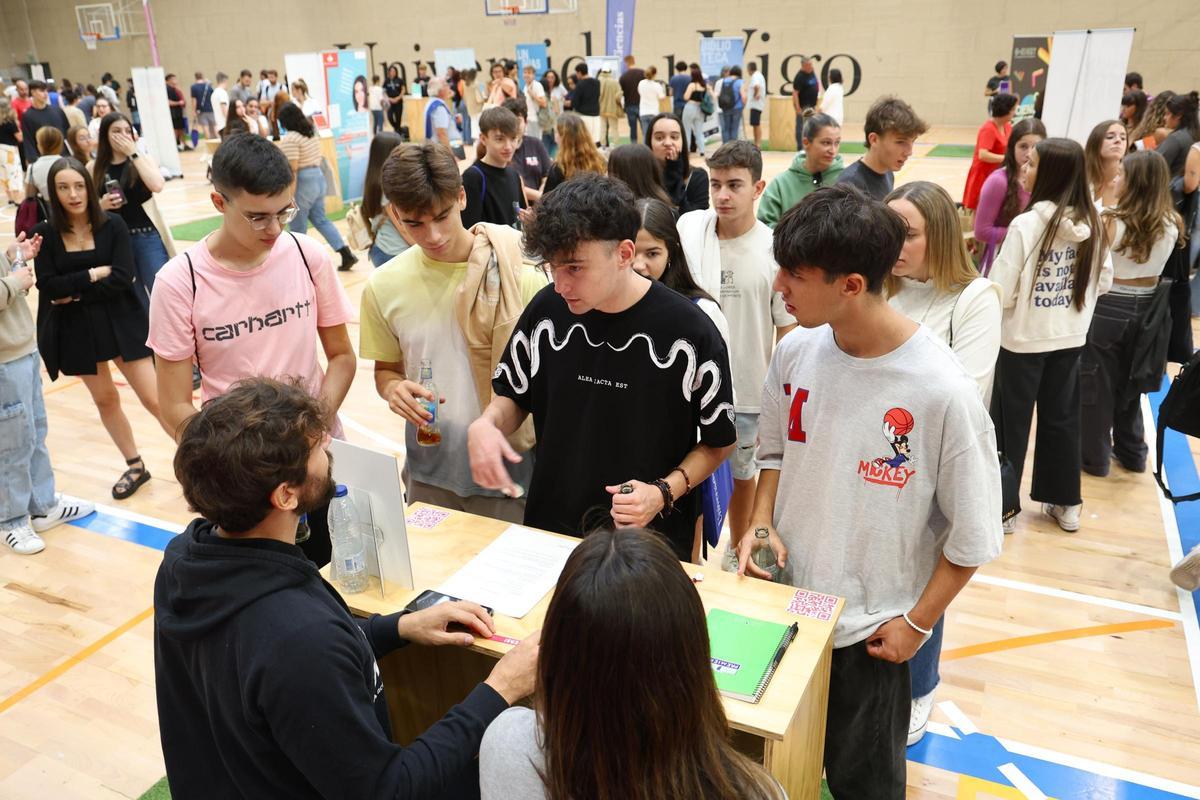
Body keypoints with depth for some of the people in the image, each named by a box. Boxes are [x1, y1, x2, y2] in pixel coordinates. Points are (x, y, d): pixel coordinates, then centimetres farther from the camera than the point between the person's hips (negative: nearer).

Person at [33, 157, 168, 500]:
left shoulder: (112, 224, -7)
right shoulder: (46, 233, -3)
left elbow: (123, 278, -16)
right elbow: (48, 285, -12)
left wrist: (75, 292, -16)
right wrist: (94, 274, -15)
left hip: (120, 323, -3)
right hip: (76, 330, 3)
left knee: (154, 399, -5)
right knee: (105, 400, 15)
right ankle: (135, 466, 32)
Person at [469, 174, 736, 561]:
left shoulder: (688, 331, -18)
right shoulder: (547, 309, -8)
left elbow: (718, 442, -5)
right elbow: (515, 396, 7)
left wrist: (664, 492, -20)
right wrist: (486, 424, -14)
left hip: (653, 539, -3)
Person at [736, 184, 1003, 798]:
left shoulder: (942, 391, -24)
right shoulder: (796, 351, -10)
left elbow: (973, 534, -12)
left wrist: (916, 624, -7)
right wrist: (762, 524, -6)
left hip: (870, 630, -4)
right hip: (782, 602, 4)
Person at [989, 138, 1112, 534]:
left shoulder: (1027, 224, -21)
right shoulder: (1092, 224, -3)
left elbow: (1001, 293, -20)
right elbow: (1104, 281, 8)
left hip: (1024, 339, -5)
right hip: (1070, 338, 6)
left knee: (1010, 423, 9)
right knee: (1062, 419, 19)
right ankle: (1066, 504, 31)